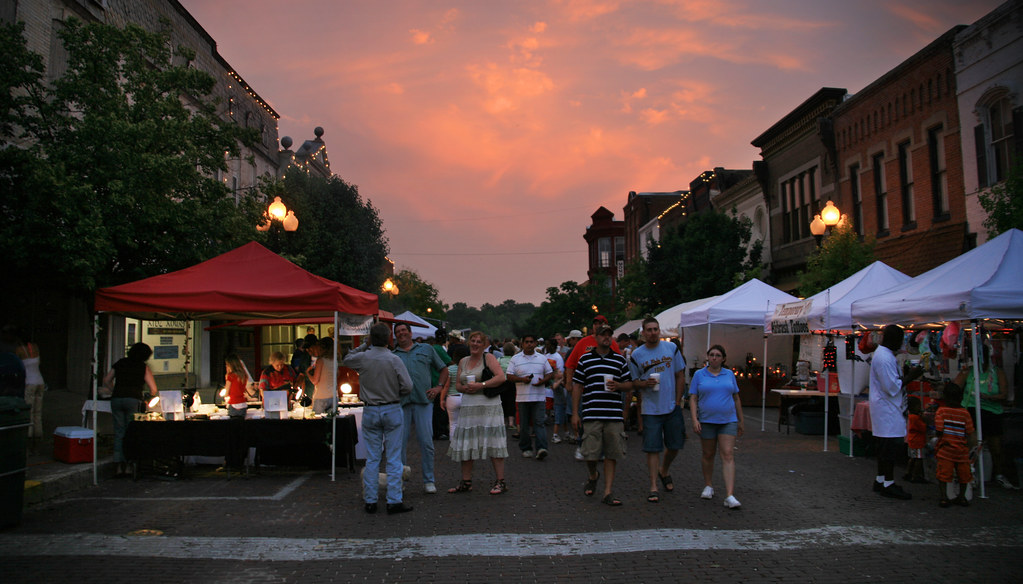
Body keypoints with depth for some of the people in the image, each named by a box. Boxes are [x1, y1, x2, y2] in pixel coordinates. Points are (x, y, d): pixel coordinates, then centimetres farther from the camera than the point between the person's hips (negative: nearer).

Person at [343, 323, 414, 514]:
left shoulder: (362, 358, -4)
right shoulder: (394, 360, -10)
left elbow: (347, 359, 19)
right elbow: (408, 386, -11)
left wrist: (365, 345, 16)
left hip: (370, 411, 2)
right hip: (392, 410, -2)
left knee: (372, 458, 9)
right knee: (394, 458, 3)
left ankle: (370, 501, 13)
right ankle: (394, 501, 4)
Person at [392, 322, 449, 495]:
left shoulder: (426, 349, 14)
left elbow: (443, 369, 18)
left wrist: (438, 387, 4)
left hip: (423, 401, -1)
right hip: (401, 403, 1)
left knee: (426, 442, -1)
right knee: (400, 443, 2)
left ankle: (428, 480, 11)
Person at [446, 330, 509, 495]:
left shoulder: (489, 358, -1)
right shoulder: (463, 361, 15)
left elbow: (501, 377, -12)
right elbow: (457, 384, 17)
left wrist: (480, 385, -18)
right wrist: (464, 388, -5)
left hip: (488, 406, -6)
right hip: (468, 407, 6)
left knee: (492, 443, -6)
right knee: (465, 444, 6)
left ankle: (500, 482, -1)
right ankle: (466, 482, 16)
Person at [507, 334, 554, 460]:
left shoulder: (542, 358, 10)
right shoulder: (515, 359, 4)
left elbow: (549, 373, 13)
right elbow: (509, 376, 1)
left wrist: (543, 380, -8)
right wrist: (522, 379, -15)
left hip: (539, 396, 0)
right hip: (522, 397, 0)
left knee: (539, 422, -9)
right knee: (524, 424, 5)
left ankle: (541, 448, -14)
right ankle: (526, 448, 16)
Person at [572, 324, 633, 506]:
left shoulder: (620, 360, 12)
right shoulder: (585, 359, 6)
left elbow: (629, 384, 16)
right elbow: (577, 386, 6)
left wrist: (618, 385, -8)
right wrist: (575, 413, 2)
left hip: (614, 415, 2)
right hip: (591, 414, -2)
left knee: (611, 455, 3)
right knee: (590, 454, -3)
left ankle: (607, 492, 11)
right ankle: (592, 476, 29)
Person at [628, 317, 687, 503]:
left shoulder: (671, 348, 3)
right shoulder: (636, 355, -2)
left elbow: (680, 376, 7)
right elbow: (633, 383, 4)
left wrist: (678, 402, 2)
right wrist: (645, 384, -19)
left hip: (672, 407, 2)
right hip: (651, 409, -2)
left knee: (674, 445, 11)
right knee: (652, 448, -2)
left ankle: (664, 471, 39)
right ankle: (653, 487, 6)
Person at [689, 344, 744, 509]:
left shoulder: (729, 374, 7)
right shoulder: (699, 375, 1)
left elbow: (736, 399, 13)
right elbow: (693, 399, -1)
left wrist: (741, 421, 14)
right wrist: (694, 420, -12)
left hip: (728, 421, 1)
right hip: (706, 421, -1)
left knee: (728, 455, -9)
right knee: (708, 454, 10)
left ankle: (730, 496, -14)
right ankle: (708, 486, 30)